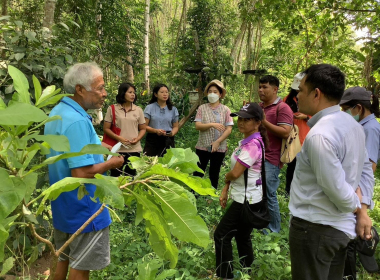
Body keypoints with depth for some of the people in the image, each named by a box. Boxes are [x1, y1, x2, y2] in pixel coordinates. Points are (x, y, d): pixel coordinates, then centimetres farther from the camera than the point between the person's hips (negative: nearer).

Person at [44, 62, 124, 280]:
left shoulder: (59, 111, 6)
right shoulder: (77, 121, -27)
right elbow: (82, 173, -31)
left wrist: (101, 149, 12)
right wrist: (111, 164, -15)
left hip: (63, 204, 10)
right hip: (82, 207, -10)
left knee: (64, 258, 23)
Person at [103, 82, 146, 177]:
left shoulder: (138, 110, 8)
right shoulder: (112, 109, 1)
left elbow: (143, 129, 14)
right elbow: (106, 128, 1)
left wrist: (137, 138, -6)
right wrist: (119, 138, -13)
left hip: (134, 149, 2)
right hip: (117, 149, -2)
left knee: (131, 176, 7)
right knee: (115, 177, 2)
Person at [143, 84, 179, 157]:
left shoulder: (173, 109, 12)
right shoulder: (149, 108, 4)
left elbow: (175, 127, 13)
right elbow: (144, 126, -1)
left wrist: (172, 133, -10)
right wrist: (156, 130, -18)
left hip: (168, 140, 2)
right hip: (153, 140, -2)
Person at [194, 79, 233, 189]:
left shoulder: (225, 110, 0)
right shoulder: (202, 108, 2)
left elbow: (229, 129, -6)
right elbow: (197, 126, -7)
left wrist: (217, 142, -15)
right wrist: (212, 124, -22)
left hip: (219, 148, 0)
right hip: (202, 147, 0)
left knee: (214, 175, 11)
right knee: (198, 173, 5)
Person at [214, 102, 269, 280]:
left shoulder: (253, 144, -23)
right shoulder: (246, 141, 8)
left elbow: (235, 173, -26)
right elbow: (236, 170, 12)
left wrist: (226, 178, -3)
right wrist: (225, 190, 8)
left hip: (247, 200, -10)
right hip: (245, 198, 10)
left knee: (221, 236, 0)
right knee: (242, 236, 21)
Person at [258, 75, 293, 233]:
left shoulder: (282, 108, -8)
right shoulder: (258, 107, 15)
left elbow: (285, 132, -18)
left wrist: (264, 122, -19)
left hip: (271, 159, -7)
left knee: (269, 196, -3)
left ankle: (273, 231, 14)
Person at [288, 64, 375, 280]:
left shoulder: (319, 135, -27)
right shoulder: (352, 124, 4)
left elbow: (338, 190, -24)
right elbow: (365, 171, 8)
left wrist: (357, 208, -4)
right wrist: (362, 212, 3)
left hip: (315, 228, -9)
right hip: (341, 227, 9)